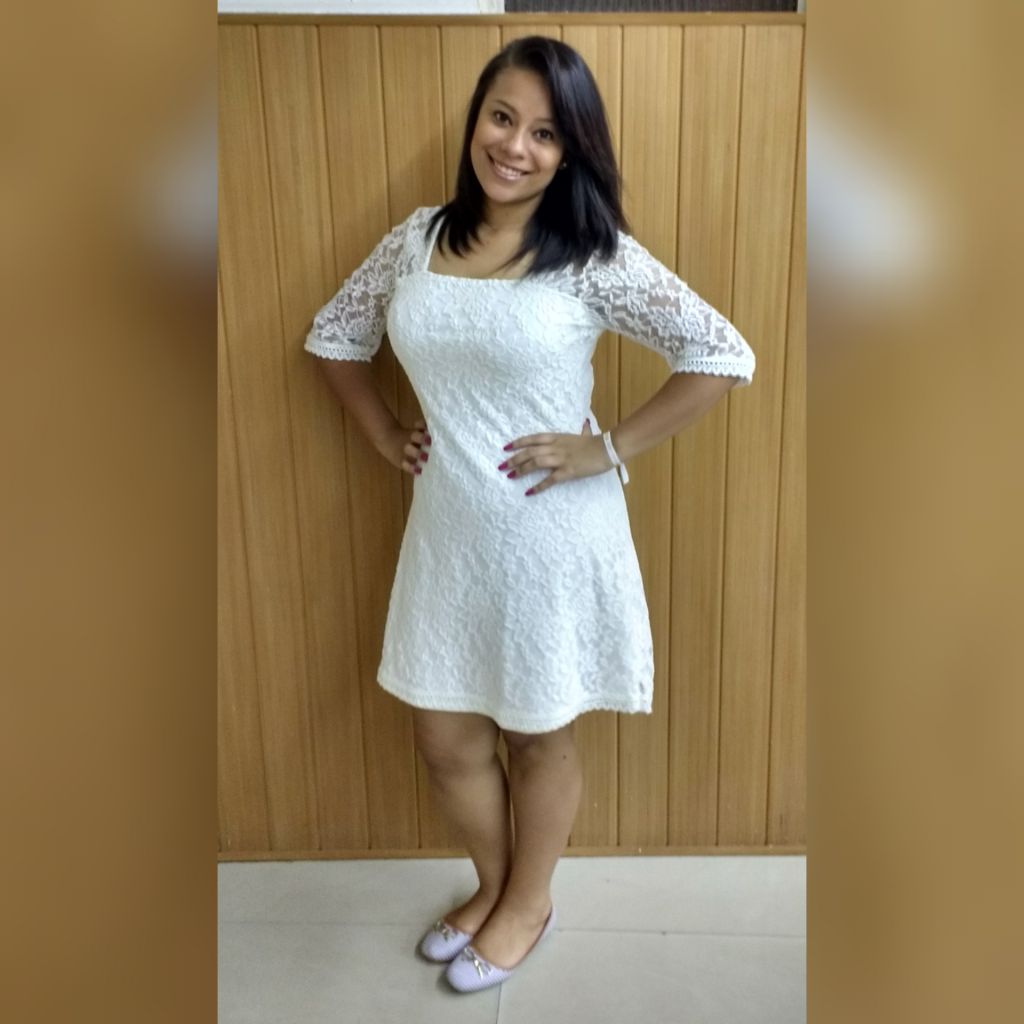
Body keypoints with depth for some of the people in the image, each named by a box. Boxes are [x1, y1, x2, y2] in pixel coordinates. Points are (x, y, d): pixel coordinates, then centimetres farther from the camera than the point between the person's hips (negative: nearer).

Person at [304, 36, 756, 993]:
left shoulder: (594, 256, -12)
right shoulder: (418, 237, 3)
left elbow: (723, 355, -15)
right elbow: (333, 335, 16)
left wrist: (609, 450, -15)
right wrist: (384, 434, 6)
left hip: (551, 538, -4)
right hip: (446, 533, 5)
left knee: (538, 735, 16)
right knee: (444, 738, 16)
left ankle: (529, 900, 44)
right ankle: (493, 883, 46)